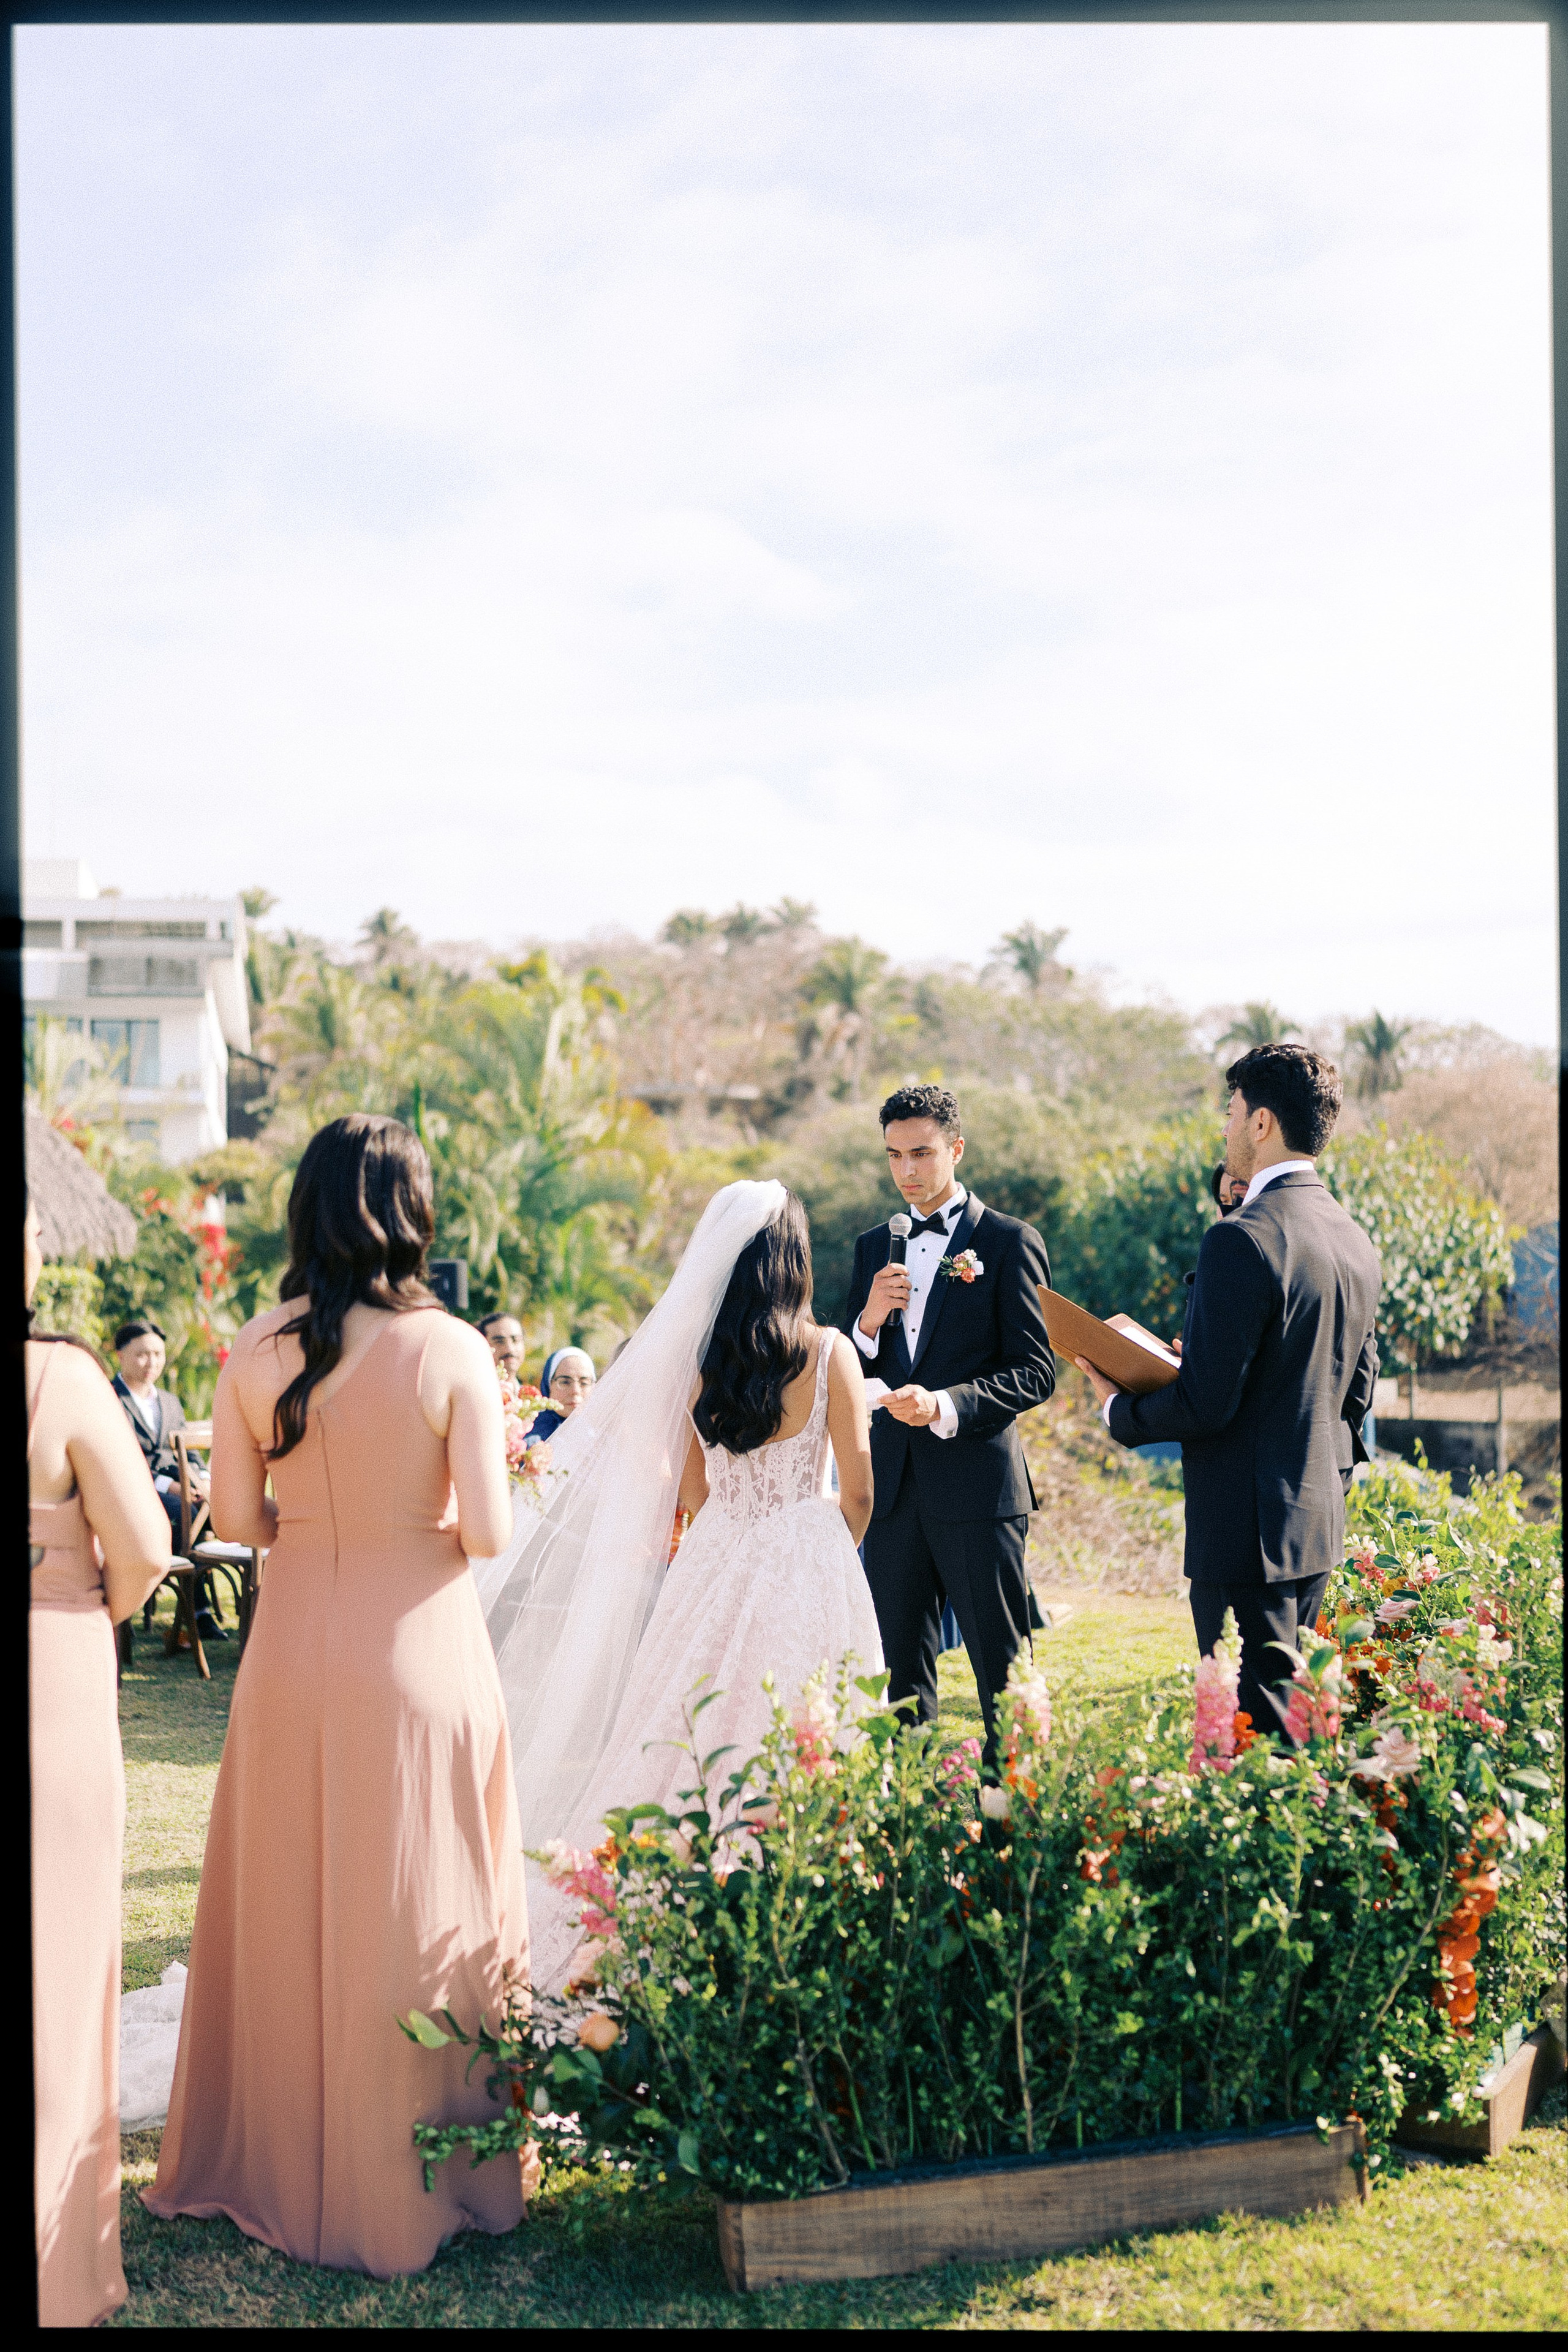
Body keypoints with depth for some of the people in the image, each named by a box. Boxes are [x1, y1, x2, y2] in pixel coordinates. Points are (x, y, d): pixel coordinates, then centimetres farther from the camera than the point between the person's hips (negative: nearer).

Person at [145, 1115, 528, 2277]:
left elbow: (238, 1516, 1)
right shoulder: (450, 1351, -13)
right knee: (413, 1912, 9)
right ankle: (408, 2180, 20)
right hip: (419, 1651, -3)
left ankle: (279, 2159, 29)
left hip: (293, 1645, 3)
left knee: (289, 1906, 16)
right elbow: (486, 1533, -13)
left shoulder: (257, 1350, -4)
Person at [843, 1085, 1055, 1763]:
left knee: (1004, 1674, -1)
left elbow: (1036, 1370, -8)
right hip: (891, 1485, 5)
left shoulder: (1010, 1242, -2)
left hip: (977, 1484, -5)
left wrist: (946, 1405, -22)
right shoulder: (873, 1247, 14)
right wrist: (870, 1320, -8)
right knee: (900, 1674, 11)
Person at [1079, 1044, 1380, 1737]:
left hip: (1246, 1529, -9)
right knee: (1295, 1722, 16)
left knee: (1253, 1728, -4)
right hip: (1320, 1525, 9)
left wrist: (1120, 1409, -3)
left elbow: (1205, 1405, -19)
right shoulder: (1356, 1243, 10)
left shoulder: (1242, 1240, -19)